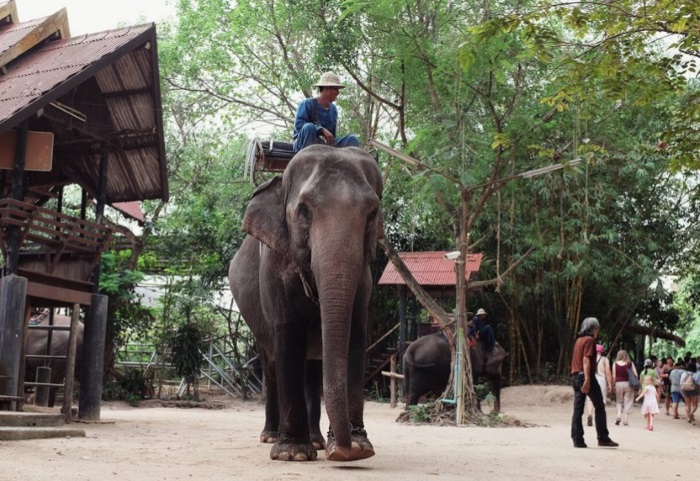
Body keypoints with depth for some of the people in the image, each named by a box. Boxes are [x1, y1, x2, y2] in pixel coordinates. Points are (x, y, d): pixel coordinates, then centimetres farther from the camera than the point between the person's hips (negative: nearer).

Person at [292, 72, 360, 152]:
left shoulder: (333, 109, 11)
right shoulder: (307, 104, -8)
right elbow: (298, 124, -21)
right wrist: (322, 130, -28)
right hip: (304, 144, -6)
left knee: (353, 139, -11)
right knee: (309, 127, -36)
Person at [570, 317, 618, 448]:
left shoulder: (579, 340, 19)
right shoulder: (589, 340, -6)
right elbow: (586, 360, -17)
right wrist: (587, 380, -24)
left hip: (575, 377, 8)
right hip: (586, 376, -8)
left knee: (578, 409, 3)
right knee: (600, 407, 1)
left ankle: (577, 440, -2)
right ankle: (603, 438, 2)